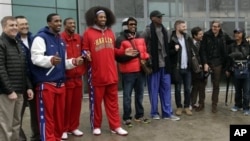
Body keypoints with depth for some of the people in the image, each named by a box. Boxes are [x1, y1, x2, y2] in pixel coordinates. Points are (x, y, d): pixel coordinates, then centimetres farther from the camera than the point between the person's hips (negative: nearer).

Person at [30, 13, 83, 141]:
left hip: (60, 83, 8)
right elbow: (35, 58, -18)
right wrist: (50, 60, -34)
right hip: (46, 83, -8)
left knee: (60, 114, 12)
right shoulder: (41, 38, -5)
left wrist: (74, 61, 10)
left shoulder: (60, 40, 21)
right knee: (47, 115, -4)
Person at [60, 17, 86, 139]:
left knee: (77, 103, 10)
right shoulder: (60, 38, -10)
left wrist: (83, 70, 10)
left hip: (78, 76, 6)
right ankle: (64, 129, 15)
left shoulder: (79, 38, 12)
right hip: (66, 77, -6)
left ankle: (74, 127, 24)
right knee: (66, 104, 2)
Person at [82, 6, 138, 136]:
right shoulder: (88, 33, -4)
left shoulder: (110, 32, 12)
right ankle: (96, 126, 22)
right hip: (96, 74, -5)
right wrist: (86, 55, -24)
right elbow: (85, 51, -3)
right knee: (96, 101, 7)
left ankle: (115, 126, 19)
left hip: (111, 74, 5)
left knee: (112, 101, 10)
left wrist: (124, 52, 7)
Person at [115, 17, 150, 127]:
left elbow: (145, 51, 20)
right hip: (127, 72, -6)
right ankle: (126, 118, 10)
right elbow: (118, 57, -12)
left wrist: (146, 60, 1)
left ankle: (139, 115, 25)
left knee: (139, 94, 13)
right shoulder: (121, 39, -6)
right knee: (127, 96, 0)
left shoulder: (140, 38, 14)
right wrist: (130, 55, -20)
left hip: (140, 70, 6)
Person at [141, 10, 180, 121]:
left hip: (164, 64, 6)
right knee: (154, 90, 4)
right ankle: (154, 113, 18)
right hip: (154, 64, -5)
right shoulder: (148, 30, -8)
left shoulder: (164, 30, 10)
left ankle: (167, 113, 16)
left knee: (166, 88, 8)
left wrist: (167, 60, 13)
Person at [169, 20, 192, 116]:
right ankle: (179, 107, 20)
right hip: (177, 68, -4)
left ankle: (187, 107, 21)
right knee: (178, 89, 8)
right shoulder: (172, 39, -9)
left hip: (187, 68, 4)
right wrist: (174, 50, -25)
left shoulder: (188, 38, 9)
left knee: (188, 89, 8)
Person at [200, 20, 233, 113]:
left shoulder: (224, 36, 2)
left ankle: (214, 105, 16)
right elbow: (202, 50, -8)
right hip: (207, 62, -1)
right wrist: (205, 63, -14)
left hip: (218, 63, 1)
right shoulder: (206, 35, -5)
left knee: (216, 84, 6)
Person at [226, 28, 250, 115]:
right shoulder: (231, 46, 5)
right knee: (237, 89, 14)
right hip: (235, 71, 3)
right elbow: (229, 59, 9)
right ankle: (238, 105, 30)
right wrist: (228, 70, 10)